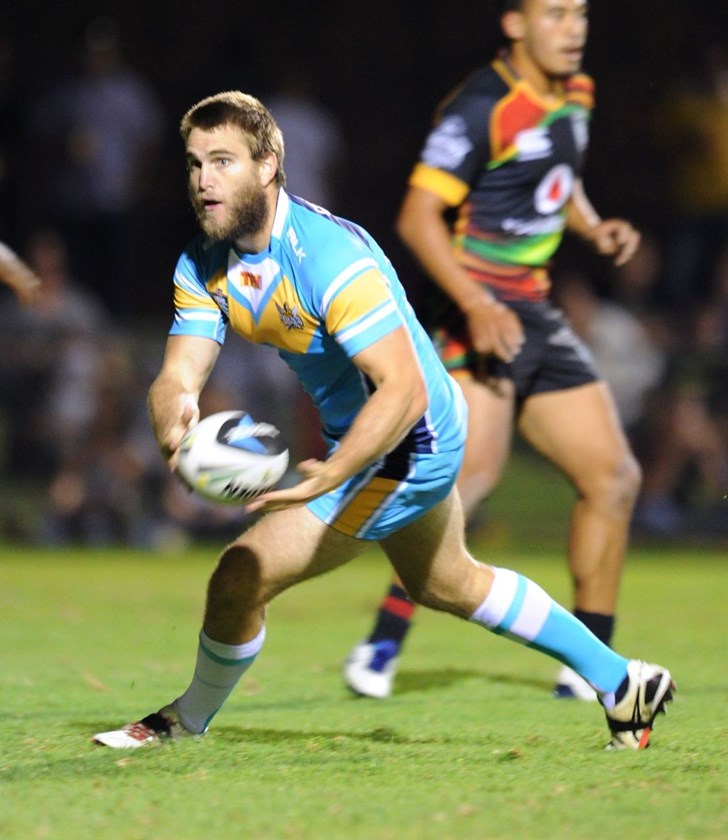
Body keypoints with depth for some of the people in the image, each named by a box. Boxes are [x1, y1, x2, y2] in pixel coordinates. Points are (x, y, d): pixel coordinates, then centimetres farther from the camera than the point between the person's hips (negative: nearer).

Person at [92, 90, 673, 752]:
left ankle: (187, 722, 15)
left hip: (406, 443, -10)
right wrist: (173, 422, -41)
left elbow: (404, 390, -37)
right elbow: (178, 375, -16)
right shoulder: (204, 265, -6)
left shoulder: (330, 257, -31)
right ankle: (622, 684, 43)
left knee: (241, 577, -13)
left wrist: (331, 475, -52)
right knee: (448, 584, 29)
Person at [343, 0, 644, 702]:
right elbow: (417, 217, -18)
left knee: (614, 476, 6)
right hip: (478, 312, -9)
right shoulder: (482, 109, -14)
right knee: (475, 468, -25)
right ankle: (382, 648, -21)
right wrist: (475, 306, -28)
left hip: (535, 315, 9)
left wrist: (594, 228, 9)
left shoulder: (575, 95, 13)